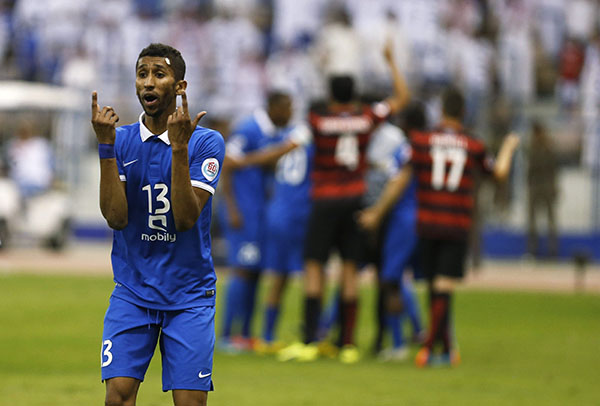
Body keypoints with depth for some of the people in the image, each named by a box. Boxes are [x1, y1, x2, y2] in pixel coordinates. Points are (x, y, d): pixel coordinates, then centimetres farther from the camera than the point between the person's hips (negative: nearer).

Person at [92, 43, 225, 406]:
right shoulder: (122, 141, 3)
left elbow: (186, 218, -15)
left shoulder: (207, 142, -4)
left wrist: (179, 148, -23)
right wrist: (106, 146, -16)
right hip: (132, 291, 2)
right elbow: (116, 216, -9)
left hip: (189, 295, -1)